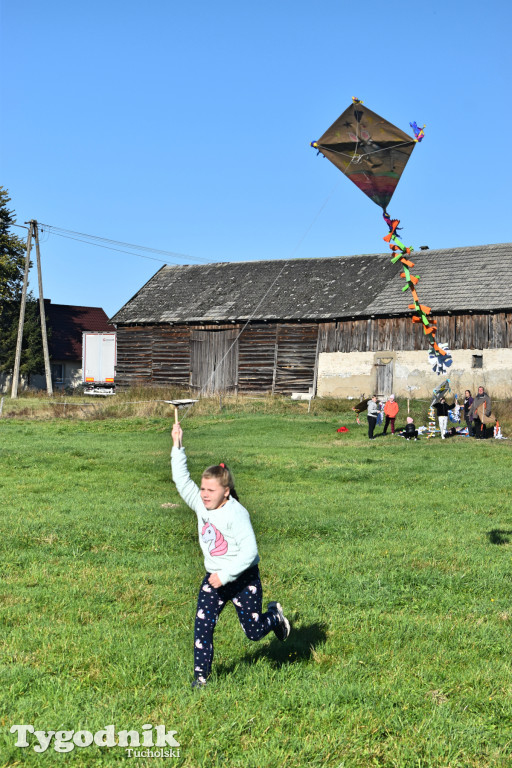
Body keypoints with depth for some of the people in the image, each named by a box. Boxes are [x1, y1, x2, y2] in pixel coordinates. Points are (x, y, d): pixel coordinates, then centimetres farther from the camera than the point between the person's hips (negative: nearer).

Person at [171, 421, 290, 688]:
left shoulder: (236, 513, -22)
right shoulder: (201, 505, -4)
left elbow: (250, 551, -25)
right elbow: (181, 479, -3)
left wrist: (225, 575, -27)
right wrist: (177, 446, -9)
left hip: (243, 579, -5)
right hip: (213, 579, 5)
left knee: (253, 632, 7)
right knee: (202, 626, -7)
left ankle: (274, 615, 39)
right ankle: (201, 675, 5)